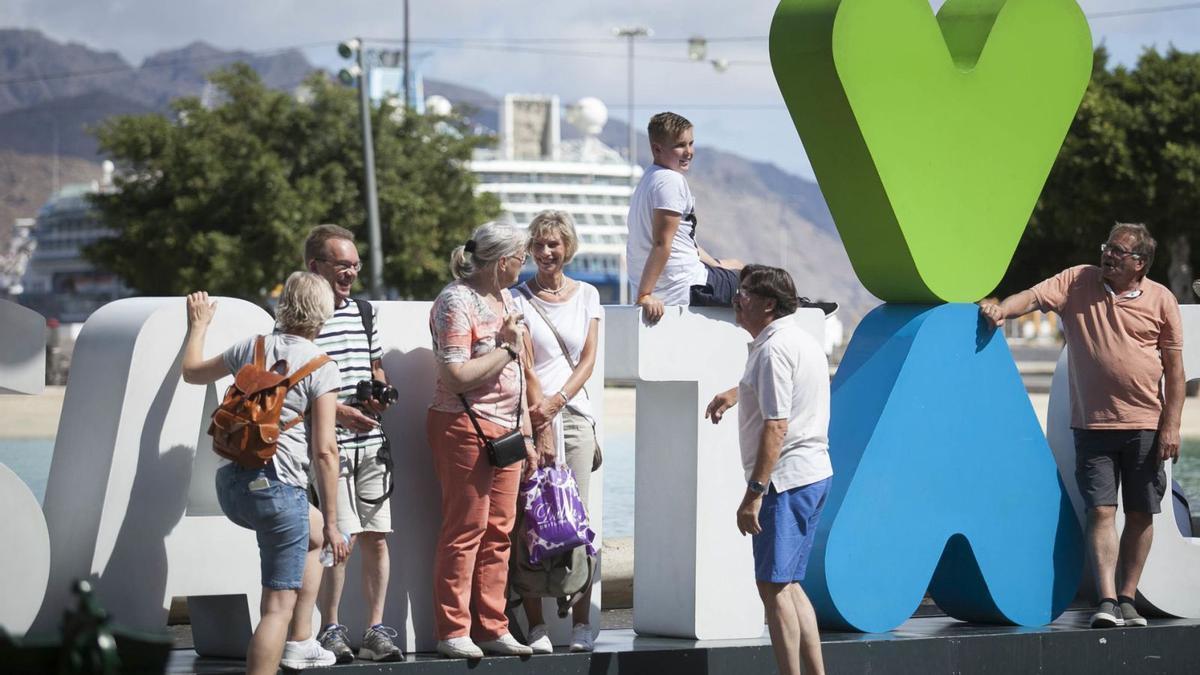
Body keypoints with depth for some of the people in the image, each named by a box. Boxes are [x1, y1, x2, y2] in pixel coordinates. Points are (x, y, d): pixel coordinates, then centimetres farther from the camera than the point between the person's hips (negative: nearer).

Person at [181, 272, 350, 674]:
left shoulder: (251, 348, 9)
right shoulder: (321, 368, -7)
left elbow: (192, 371, 28)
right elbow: (324, 451, -10)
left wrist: (199, 324, 46)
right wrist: (331, 523, -6)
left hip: (230, 484, 7)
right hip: (278, 486, -7)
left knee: (312, 533, 33)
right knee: (279, 606, -3)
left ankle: (299, 642, 33)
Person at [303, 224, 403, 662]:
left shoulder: (363, 311, 16)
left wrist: (379, 395, 3)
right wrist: (337, 412, -16)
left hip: (371, 443, 6)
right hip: (327, 445, -6)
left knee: (375, 539, 5)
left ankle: (375, 629, 12)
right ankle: (330, 629, 4)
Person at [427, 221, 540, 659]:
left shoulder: (504, 297, 16)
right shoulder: (456, 302, -12)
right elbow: (456, 377, -20)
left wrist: (526, 433, 20)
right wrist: (506, 347, -12)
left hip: (505, 430, 8)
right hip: (465, 428, -8)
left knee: (498, 532, 8)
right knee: (465, 530, -6)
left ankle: (491, 628, 12)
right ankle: (453, 631, -1)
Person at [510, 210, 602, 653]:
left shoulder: (586, 296, 12)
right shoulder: (519, 299, 2)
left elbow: (588, 359, 7)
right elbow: (527, 368, -5)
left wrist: (557, 400, -10)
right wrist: (542, 429, -13)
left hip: (574, 414, 3)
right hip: (532, 416, -2)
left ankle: (581, 624, 2)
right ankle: (537, 625, -5)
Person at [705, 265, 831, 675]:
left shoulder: (773, 349, -15)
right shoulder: (803, 341, 16)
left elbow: (776, 427, -22)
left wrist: (754, 493, -23)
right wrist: (737, 392, 52)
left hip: (785, 479, -10)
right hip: (815, 473, 10)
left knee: (773, 586, -7)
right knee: (788, 584, 15)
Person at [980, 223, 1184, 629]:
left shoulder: (1161, 300, 3)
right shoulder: (1077, 282, 4)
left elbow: (1175, 367, 3)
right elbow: (1035, 297, -10)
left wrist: (1171, 426, -2)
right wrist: (1002, 309, -32)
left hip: (1145, 426, 0)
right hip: (1093, 424, 0)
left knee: (1140, 514, 4)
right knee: (1101, 511, -8)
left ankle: (1126, 598, 14)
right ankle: (1106, 600, -12)